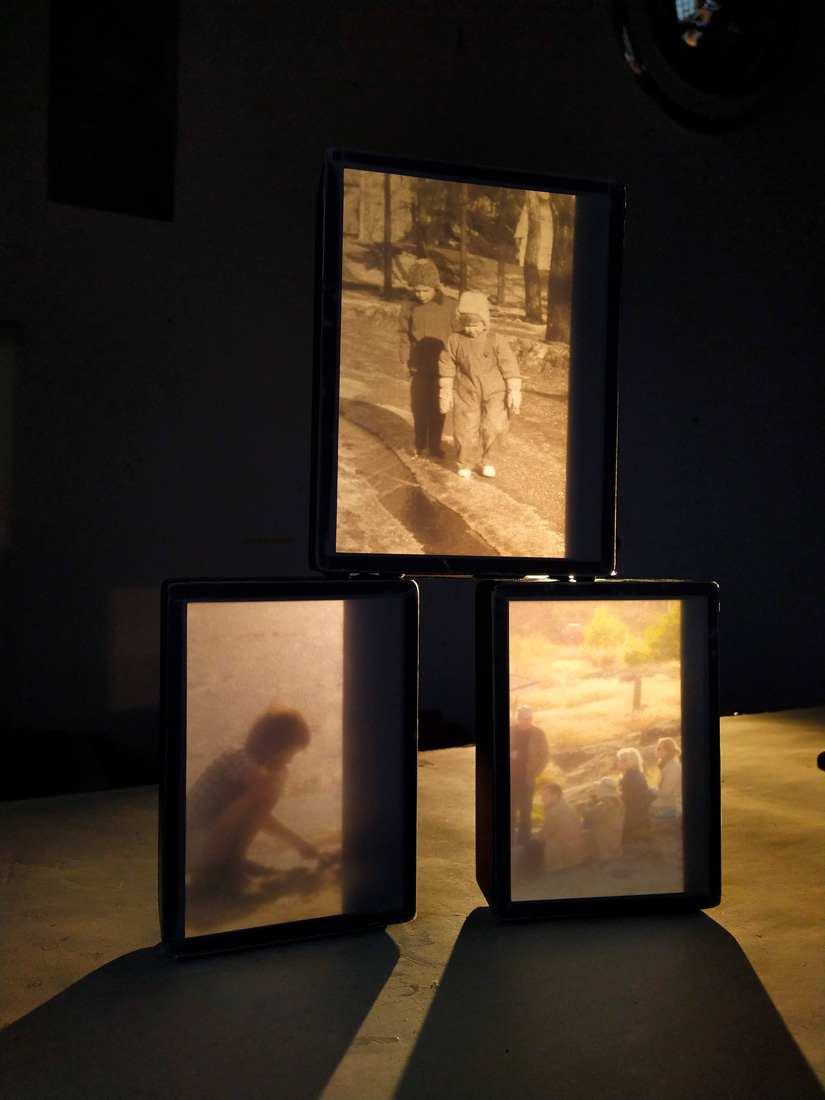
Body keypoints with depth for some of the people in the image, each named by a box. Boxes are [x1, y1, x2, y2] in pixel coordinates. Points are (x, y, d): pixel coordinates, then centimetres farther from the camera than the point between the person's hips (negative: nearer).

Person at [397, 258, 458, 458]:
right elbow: (403, 335, 4)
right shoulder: (409, 307, -4)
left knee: (438, 407, 8)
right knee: (419, 406, 7)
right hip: (419, 366, 1)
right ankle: (419, 443, 23)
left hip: (442, 365, 0)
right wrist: (404, 358, -3)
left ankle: (435, 445, 20)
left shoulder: (449, 305, -6)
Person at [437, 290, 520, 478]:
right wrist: (445, 392, 4)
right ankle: (466, 463, 25)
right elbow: (446, 367, 4)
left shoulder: (496, 341, -6)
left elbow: (509, 368, -4)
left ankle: (488, 461, 8)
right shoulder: (455, 341, -3)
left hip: (495, 393, -1)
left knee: (494, 426, -15)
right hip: (466, 394, 1)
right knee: (465, 431, 2)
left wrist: (514, 392, -7)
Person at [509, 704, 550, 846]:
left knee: (525, 812, 2)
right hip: (511, 778, 1)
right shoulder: (511, 731, 0)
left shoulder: (538, 734, -4)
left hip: (526, 779, -1)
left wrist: (535, 773, -4)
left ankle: (523, 842, 9)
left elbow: (545, 756, 3)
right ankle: (510, 841, 14)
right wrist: (510, 755, -13)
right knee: (510, 811, 5)